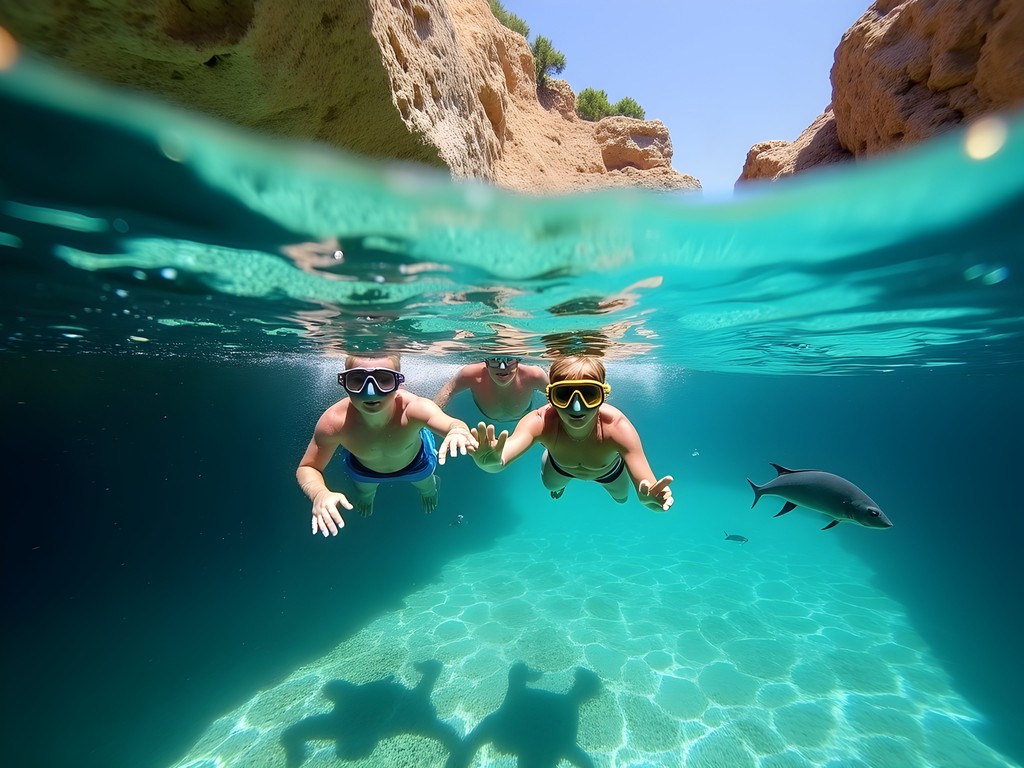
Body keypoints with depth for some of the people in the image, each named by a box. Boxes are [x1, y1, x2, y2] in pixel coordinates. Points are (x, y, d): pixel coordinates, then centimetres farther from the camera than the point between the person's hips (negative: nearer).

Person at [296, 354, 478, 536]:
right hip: (362, 470, 1)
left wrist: (458, 431, -90)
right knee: (364, 491, 35)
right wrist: (319, 494, -47)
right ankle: (366, 495, 73)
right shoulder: (333, 422, -40)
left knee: (426, 487, 32)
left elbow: (451, 424, -65)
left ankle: (429, 488, 70)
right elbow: (307, 468, -26)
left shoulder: (415, 408, -48)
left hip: (417, 464, -1)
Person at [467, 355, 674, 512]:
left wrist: (649, 498, -74)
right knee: (550, 486, 28)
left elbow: (646, 489, -50)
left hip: (609, 470, 0)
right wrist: (491, 462, -86)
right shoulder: (539, 422, -45)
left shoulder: (618, 428, -47)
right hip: (560, 465, 0)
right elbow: (500, 459, -62)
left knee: (622, 497, 28)